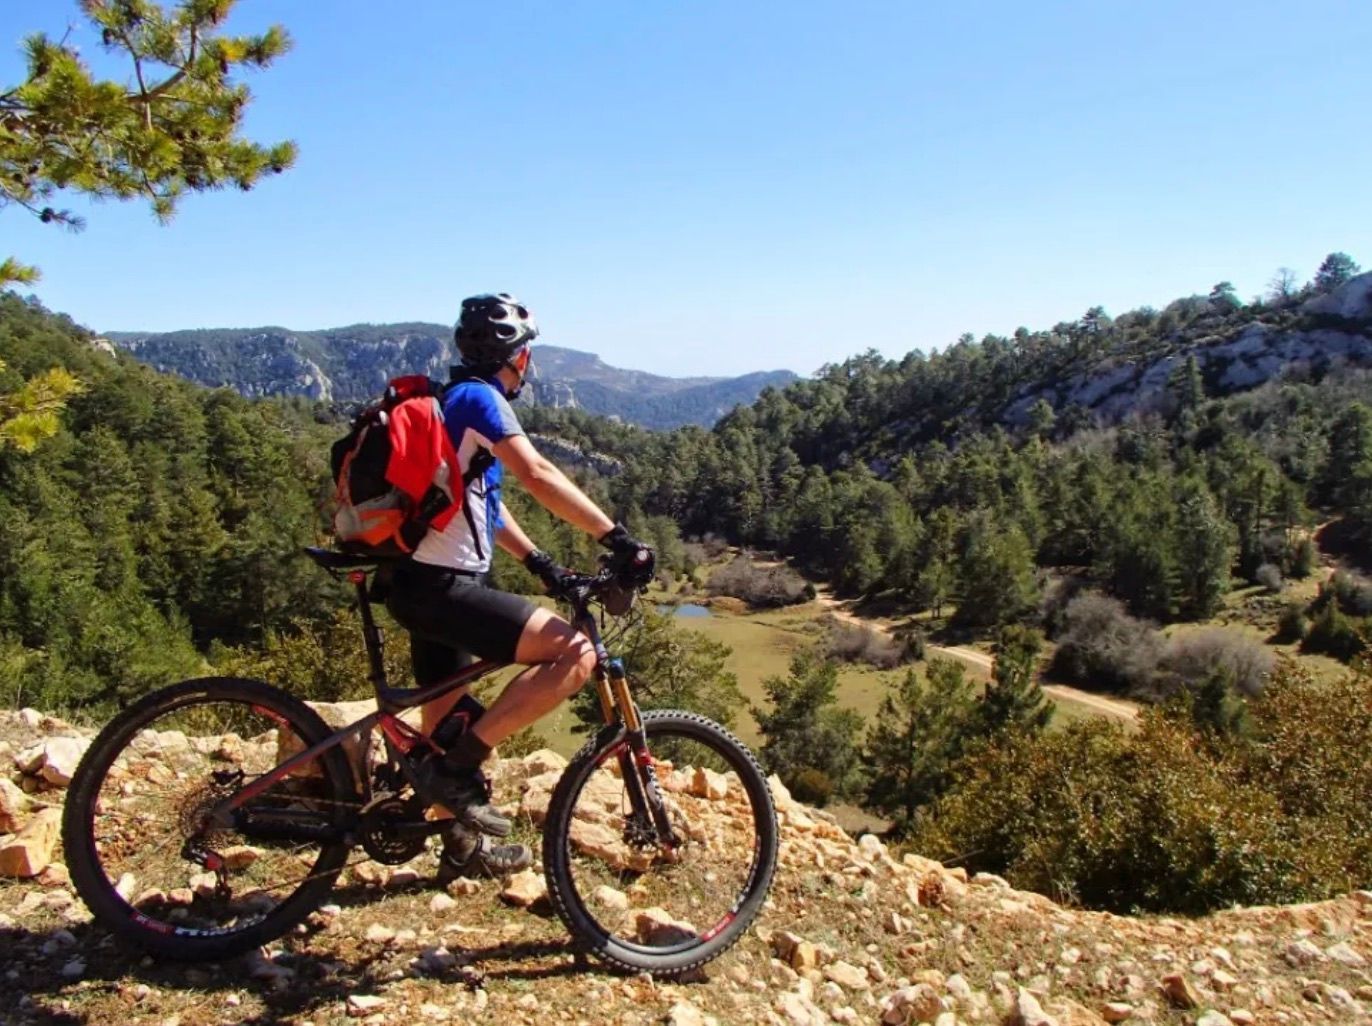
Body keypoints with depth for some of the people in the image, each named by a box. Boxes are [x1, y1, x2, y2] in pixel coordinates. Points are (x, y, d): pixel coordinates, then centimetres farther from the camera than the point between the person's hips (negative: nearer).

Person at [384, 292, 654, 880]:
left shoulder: (455, 401, 20)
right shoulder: (478, 397, -10)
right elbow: (538, 476, -22)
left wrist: (540, 563, 18)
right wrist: (617, 538, -21)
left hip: (423, 581, 11)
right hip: (441, 586, -11)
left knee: (447, 719, 20)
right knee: (575, 653, -17)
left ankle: (464, 846, 35)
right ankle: (460, 766, -12)